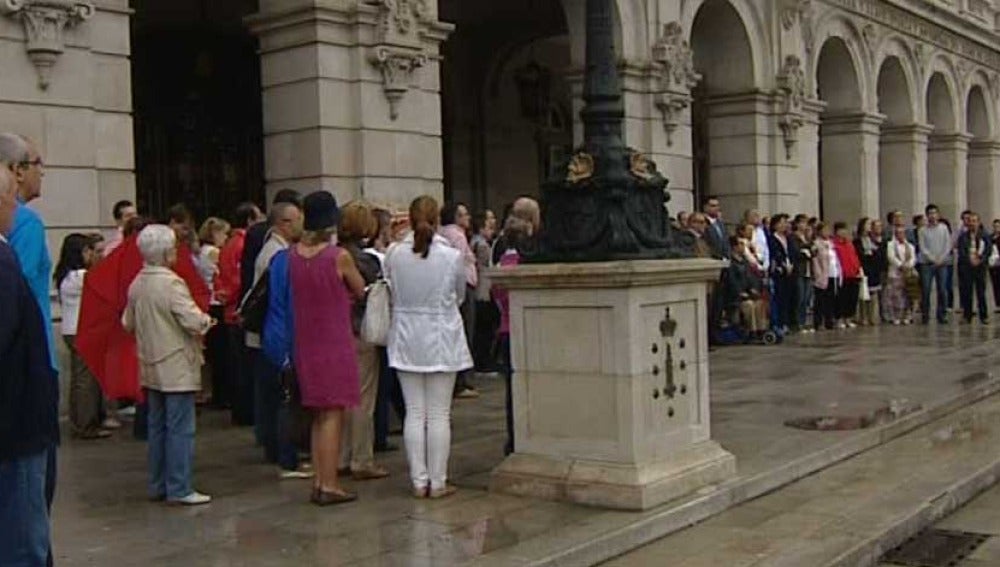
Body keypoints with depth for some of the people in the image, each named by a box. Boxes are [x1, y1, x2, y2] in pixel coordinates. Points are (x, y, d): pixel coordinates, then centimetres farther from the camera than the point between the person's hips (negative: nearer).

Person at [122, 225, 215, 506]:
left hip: (150, 367, 8)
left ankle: (157, 485, 21)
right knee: (180, 429, -3)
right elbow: (194, 321, -22)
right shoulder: (172, 284, -18)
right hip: (177, 368, -8)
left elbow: (128, 324, 15)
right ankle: (179, 489, -1)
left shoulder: (136, 285, 6)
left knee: (157, 427, 15)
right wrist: (208, 320, -2)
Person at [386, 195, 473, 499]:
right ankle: (438, 482, 8)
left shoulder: (394, 254, -7)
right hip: (441, 339, -2)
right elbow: (460, 296, 4)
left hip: (406, 340, 2)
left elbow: (392, 294, 4)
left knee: (414, 413, 8)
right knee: (439, 414, 4)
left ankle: (419, 481, 12)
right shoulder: (452, 256, -11)